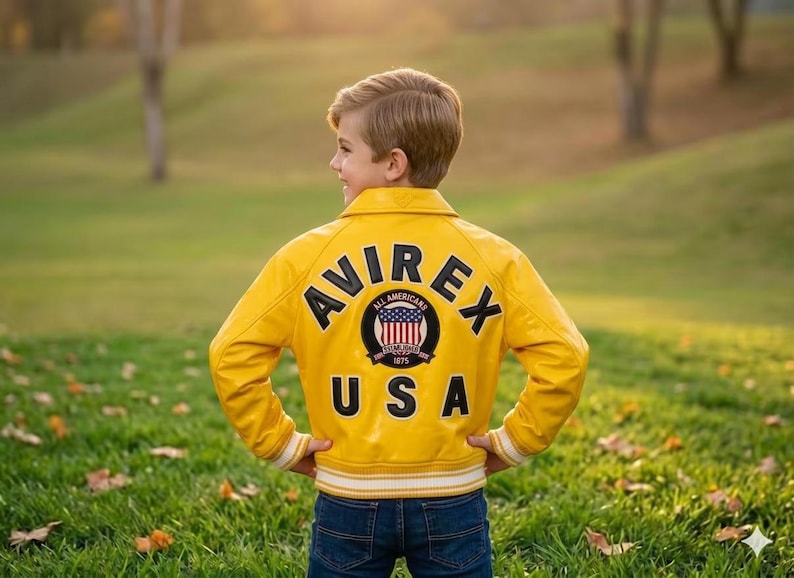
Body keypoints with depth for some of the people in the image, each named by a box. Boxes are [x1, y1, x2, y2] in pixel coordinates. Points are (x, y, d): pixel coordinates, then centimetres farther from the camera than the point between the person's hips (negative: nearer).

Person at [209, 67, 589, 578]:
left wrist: (282, 444, 1)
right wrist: (514, 442, 2)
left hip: (348, 501, 0)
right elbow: (564, 357, -8)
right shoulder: (493, 258, -5)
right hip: (453, 502, 1)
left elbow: (232, 357, -8)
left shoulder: (307, 257, -7)